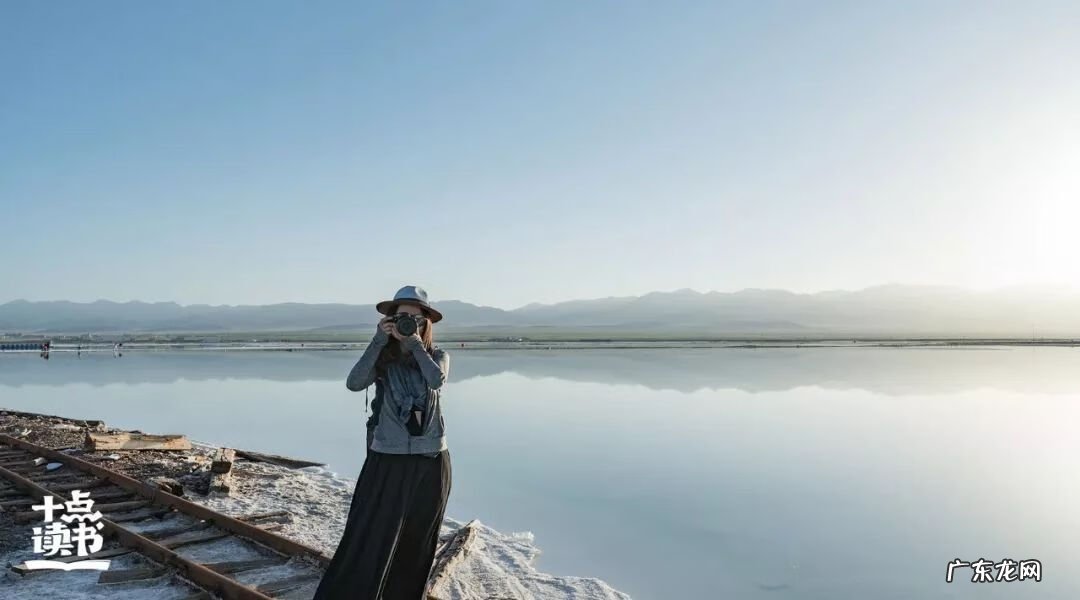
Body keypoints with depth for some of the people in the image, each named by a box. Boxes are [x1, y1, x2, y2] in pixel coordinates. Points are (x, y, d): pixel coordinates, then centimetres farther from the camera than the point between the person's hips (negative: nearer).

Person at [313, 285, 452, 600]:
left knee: (416, 546, 14)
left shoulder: (438, 356, 1)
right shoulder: (382, 358, -1)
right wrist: (379, 341, -20)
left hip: (430, 462, 1)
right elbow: (354, 383, -19)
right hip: (387, 461, -1)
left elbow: (437, 380, -21)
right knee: (367, 542, -3)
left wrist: (415, 344, -16)